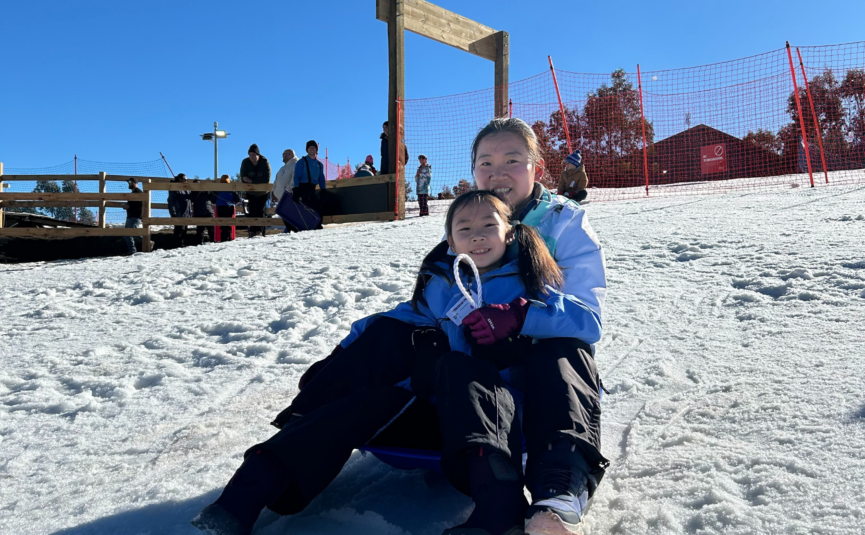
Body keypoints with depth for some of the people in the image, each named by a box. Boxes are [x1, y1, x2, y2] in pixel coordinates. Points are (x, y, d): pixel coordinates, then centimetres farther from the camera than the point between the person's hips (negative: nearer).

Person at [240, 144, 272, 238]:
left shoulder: (265, 163, -15)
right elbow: (243, 179, -14)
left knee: (261, 212, -6)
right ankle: (253, 231, -4)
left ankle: (261, 232, -7)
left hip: (263, 193, -2)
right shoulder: (245, 162, -9)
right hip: (251, 193, 2)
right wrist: (258, 181, -27)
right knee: (252, 212, -4)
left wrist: (251, 180, -24)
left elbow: (266, 180, -22)